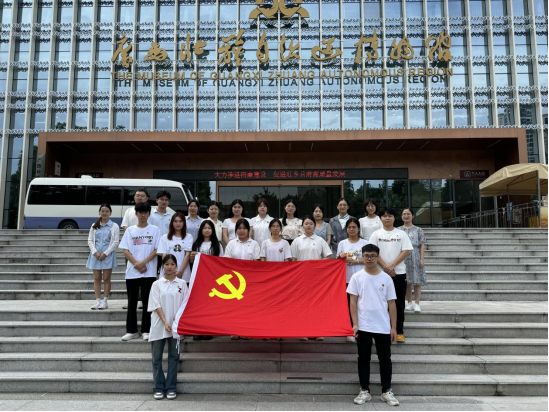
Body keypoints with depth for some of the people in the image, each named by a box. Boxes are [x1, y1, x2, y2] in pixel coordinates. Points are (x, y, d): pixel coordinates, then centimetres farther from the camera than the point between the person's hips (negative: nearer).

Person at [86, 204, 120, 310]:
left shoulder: (114, 226, 0)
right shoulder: (94, 226, 11)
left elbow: (116, 242, -5)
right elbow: (90, 240, 8)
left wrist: (105, 253, -12)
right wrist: (95, 252, -8)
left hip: (108, 255, -3)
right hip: (96, 255, 3)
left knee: (106, 279, 0)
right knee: (96, 279, 5)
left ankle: (105, 301, 6)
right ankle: (97, 301, 10)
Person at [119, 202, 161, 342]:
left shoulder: (155, 230, 4)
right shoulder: (130, 230, 8)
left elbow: (157, 250, -2)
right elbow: (125, 250, 2)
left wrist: (143, 262, -13)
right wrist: (137, 264, -10)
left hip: (149, 272, -1)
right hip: (132, 272, 2)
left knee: (147, 302, 3)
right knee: (132, 302, 6)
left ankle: (146, 330, 11)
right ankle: (131, 331, 15)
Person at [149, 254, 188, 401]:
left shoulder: (181, 283, 4)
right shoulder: (157, 284, 2)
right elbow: (156, 305, -4)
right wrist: (165, 322, -15)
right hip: (159, 326, 0)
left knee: (174, 356, 6)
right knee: (157, 357, 4)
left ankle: (171, 388, 14)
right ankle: (159, 388, 15)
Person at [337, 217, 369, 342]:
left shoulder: (364, 243, 3)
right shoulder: (342, 243, 8)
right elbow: (338, 261, 9)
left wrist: (355, 261, -14)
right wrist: (340, 256, -13)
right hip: (347, 278, 2)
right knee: (349, 305, 4)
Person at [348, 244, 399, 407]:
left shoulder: (386, 278, 1)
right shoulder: (357, 277, -2)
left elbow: (391, 304, 4)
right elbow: (353, 302, -3)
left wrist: (393, 327, 1)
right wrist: (355, 324, -10)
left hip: (383, 327, 1)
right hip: (363, 326, -1)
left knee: (385, 359, 9)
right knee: (364, 359, 9)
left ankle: (387, 391, 22)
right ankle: (365, 391, 20)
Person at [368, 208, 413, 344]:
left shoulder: (401, 234, 5)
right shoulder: (376, 234, 5)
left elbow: (406, 251, -4)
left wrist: (391, 265, -13)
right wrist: (385, 267, -13)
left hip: (399, 273, 0)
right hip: (381, 273, 0)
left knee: (399, 304, 3)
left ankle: (399, 332, 12)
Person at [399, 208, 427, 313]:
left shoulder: (418, 230, 6)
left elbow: (422, 245, 2)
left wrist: (422, 259, -6)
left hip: (415, 258, -1)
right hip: (403, 258, 1)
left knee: (417, 281, -3)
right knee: (407, 282, 5)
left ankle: (417, 303, 1)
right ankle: (409, 303, 15)